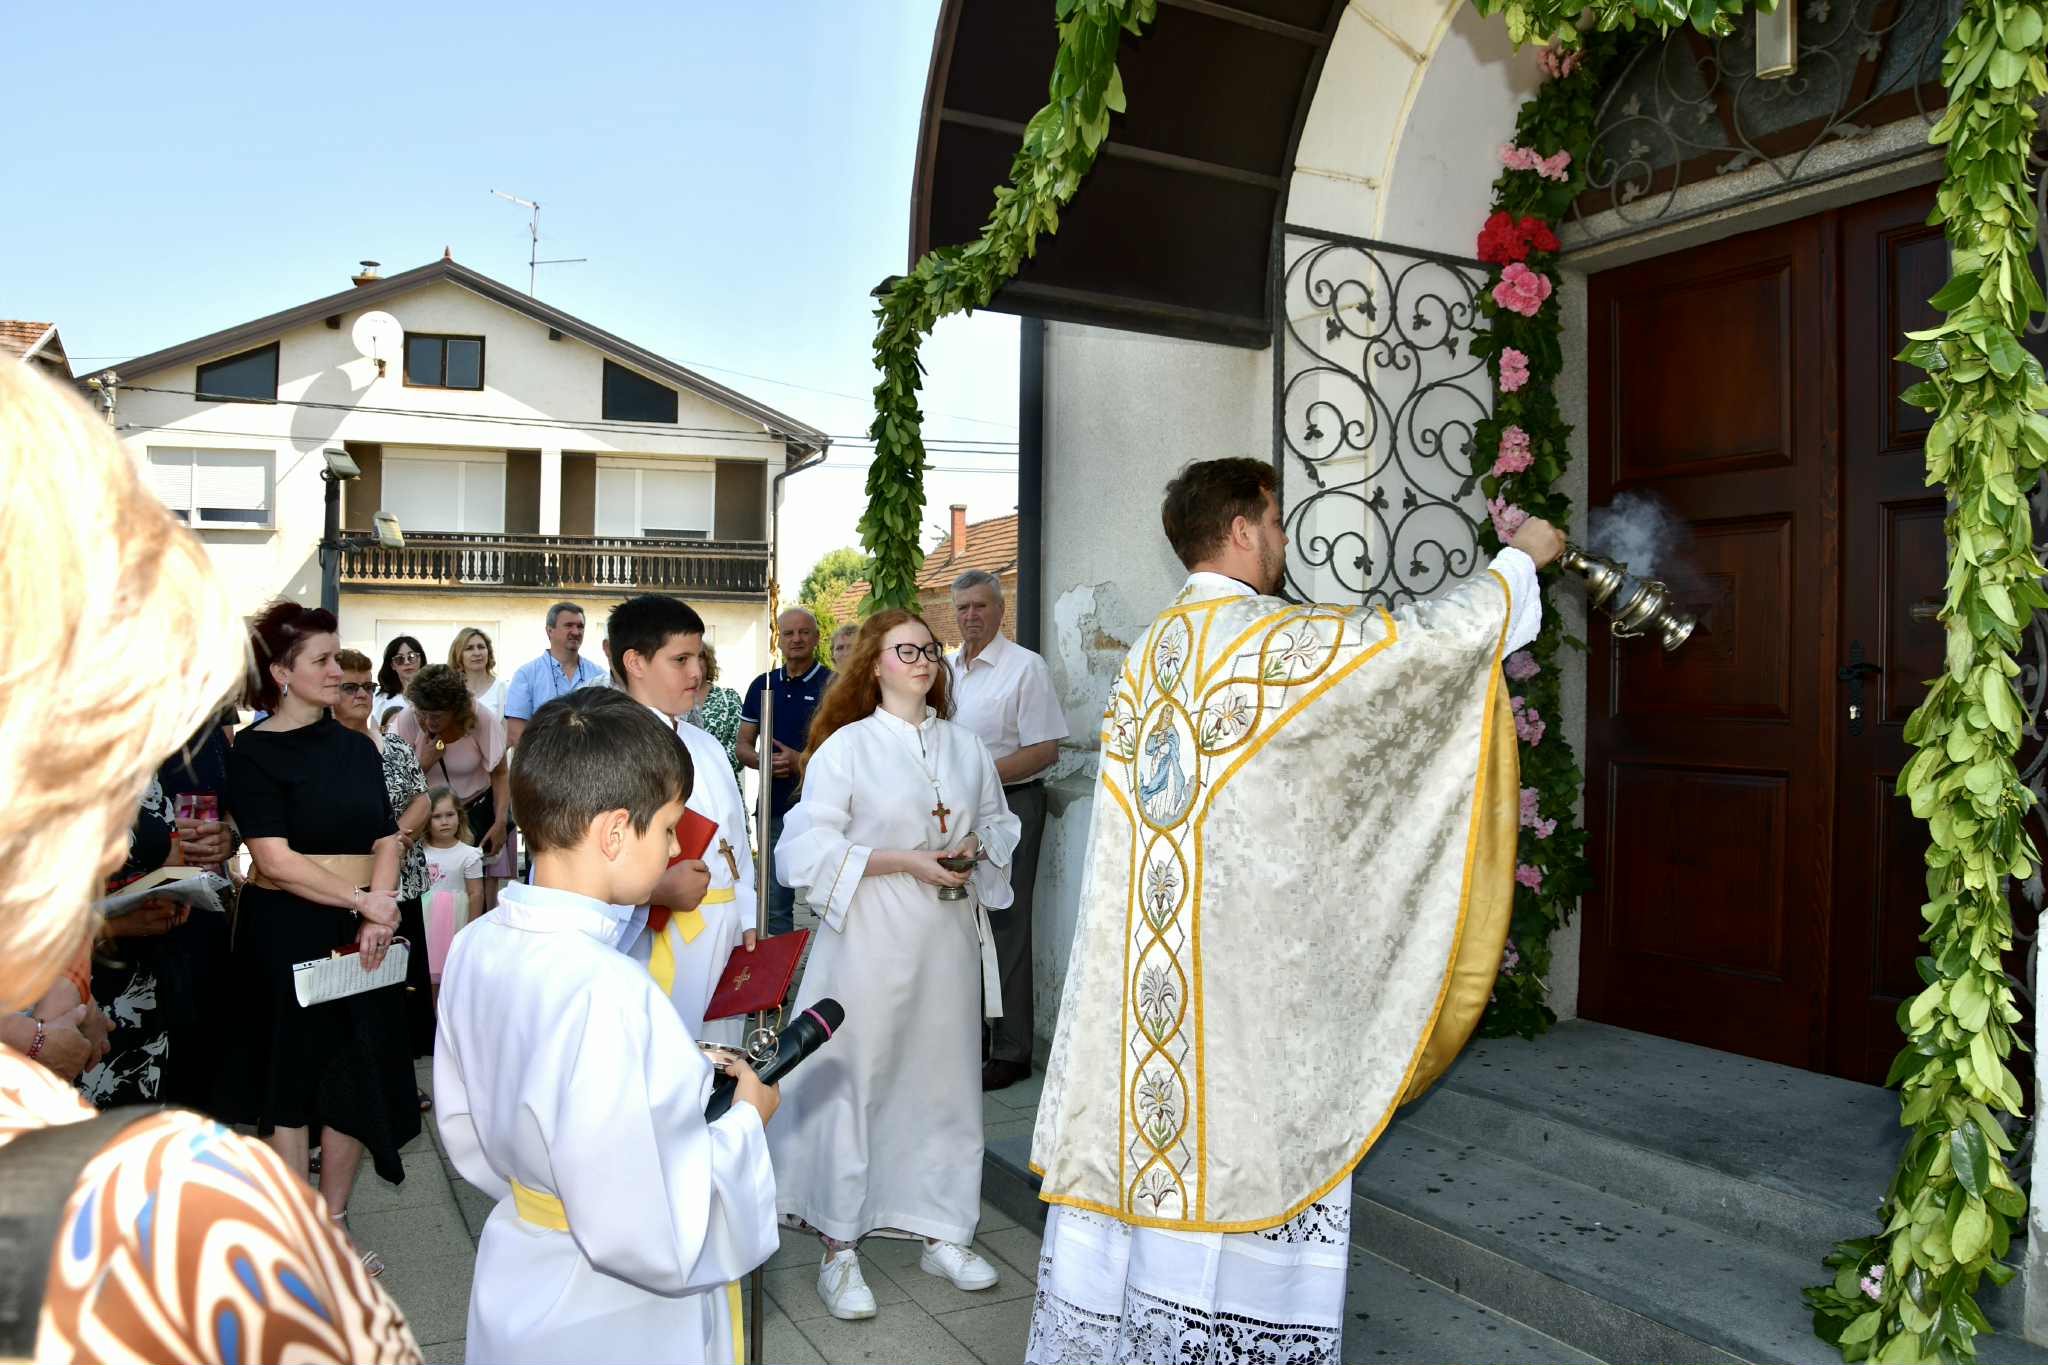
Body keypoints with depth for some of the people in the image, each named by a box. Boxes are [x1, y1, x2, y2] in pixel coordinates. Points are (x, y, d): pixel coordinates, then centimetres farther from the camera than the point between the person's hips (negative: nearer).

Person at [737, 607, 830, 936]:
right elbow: (742, 745, 13)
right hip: (774, 808, 4)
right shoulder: (762, 686, 10)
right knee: (775, 902, 12)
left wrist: (802, 761, -19)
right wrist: (762, 760, -9)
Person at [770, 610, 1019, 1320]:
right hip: (870, 940, -4)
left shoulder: (966, 747, 10)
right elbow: (808, 849, -10)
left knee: (946, 1079, 11)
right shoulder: (846, 747, -4)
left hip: (949, 938, 5)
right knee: (855, 1083, 0)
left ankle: (943, 1235, 27)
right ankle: (838, 1248, 16)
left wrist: (976, 849, -4)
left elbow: (998, 823, 19)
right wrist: (905, 861, -15)